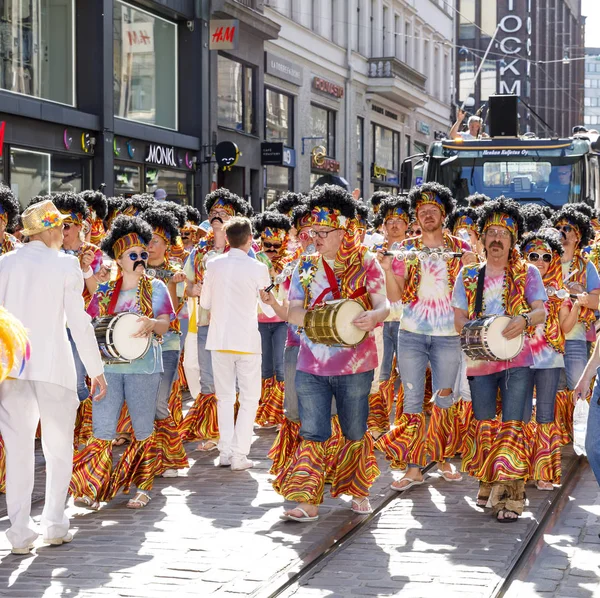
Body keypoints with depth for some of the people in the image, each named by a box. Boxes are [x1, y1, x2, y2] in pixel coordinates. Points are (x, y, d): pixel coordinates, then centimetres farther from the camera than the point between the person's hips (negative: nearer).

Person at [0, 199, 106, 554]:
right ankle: (55, 525, 15)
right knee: (59, 448, 12)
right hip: (53, 365, -2)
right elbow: (78, 321, -5)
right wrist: (96, 370, 2)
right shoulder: (65, 265, -4)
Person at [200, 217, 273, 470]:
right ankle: (239, 455, -1)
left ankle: (225, 452, 11)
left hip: (219, 340, 3)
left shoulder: (213, 266, -1)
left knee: (224, 397, 14)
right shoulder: (257, 268, -10)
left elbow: (205, 303, 8)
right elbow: (270, 309, -5)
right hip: (247, 340, -3)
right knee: (249, 399, 5)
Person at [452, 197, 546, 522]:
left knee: (511, 427, -9)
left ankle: (510, 497, -10)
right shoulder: (468, 275, 8)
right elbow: (459, 317, 7)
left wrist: (525, 320, -27)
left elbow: (542, 311, -4)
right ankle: (487, 485, 23)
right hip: (480, 361, 3)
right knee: (484, 425, 8)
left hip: (516, 361, -3)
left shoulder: (527, 273, 3)